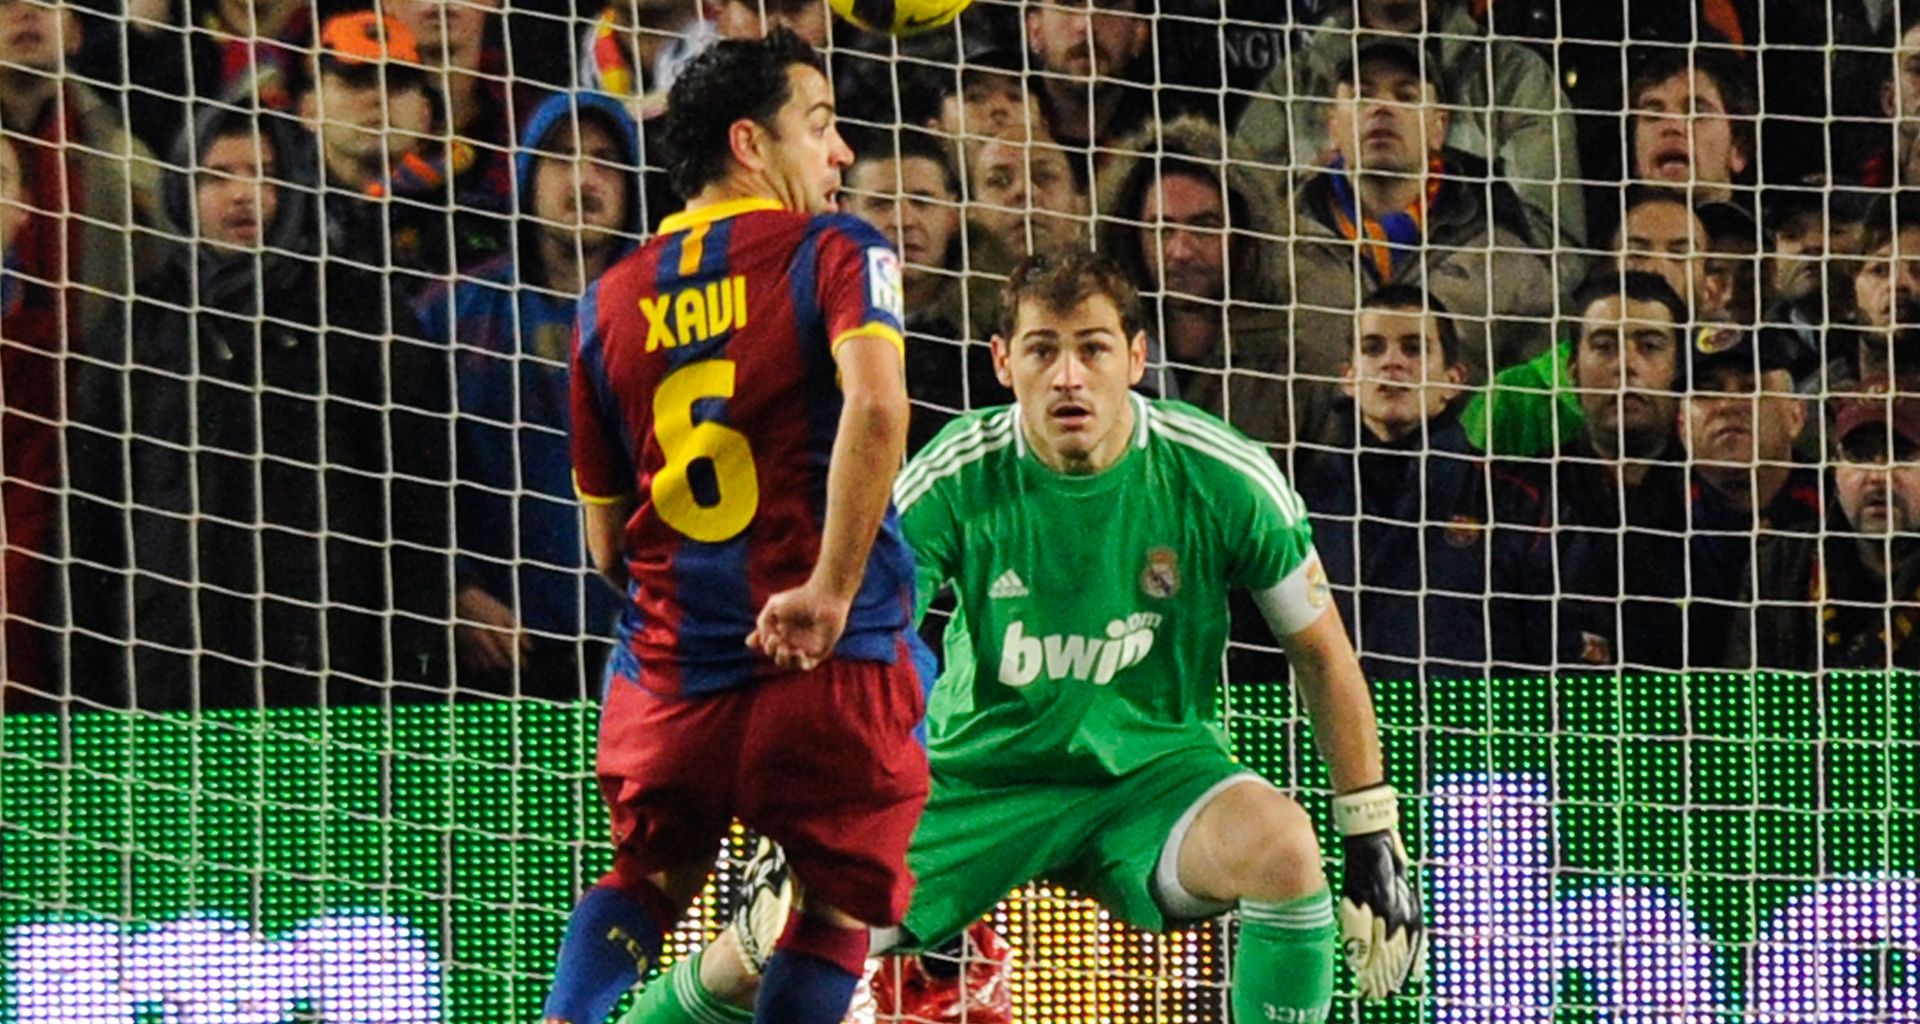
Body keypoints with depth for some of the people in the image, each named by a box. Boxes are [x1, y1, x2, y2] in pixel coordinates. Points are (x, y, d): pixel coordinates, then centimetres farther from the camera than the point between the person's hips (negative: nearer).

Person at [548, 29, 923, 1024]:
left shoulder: (612, 300, 12)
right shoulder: (835, 251, -3)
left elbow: (607, 539, 15)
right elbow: (873, 403, -24)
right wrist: (831, 590, -22)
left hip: (669, 668, 5)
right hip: (833, 664, -4)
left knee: (647, 879, 23)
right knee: (837, 906, 10)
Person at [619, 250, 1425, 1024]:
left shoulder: (1222, 479, -15)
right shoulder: (951, 483, -16)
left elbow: (1322, 655, -3)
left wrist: (1375, 849, -3)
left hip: (1154, 769, 0)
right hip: (981, 775, 1)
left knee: (1283, 845, -33)